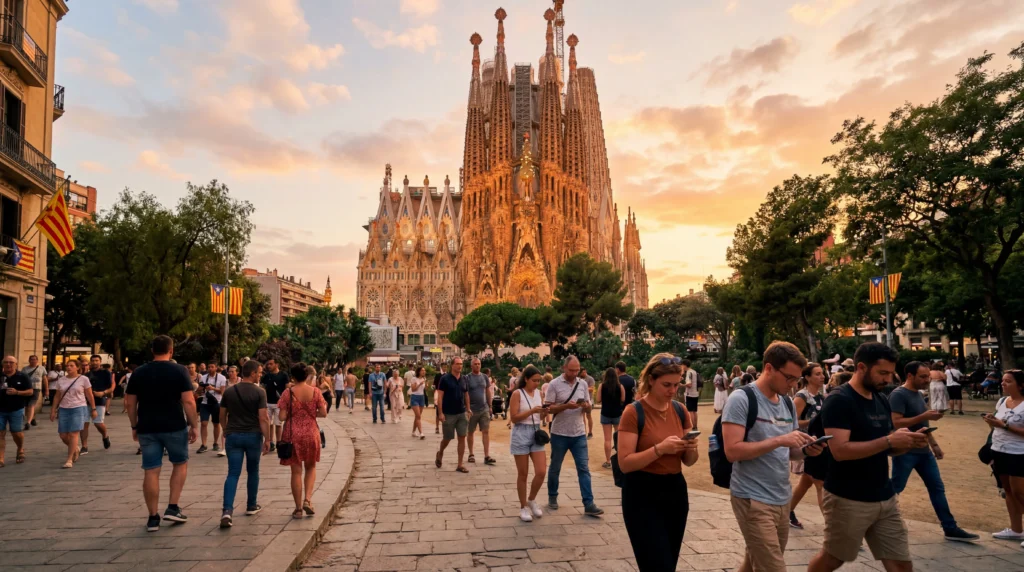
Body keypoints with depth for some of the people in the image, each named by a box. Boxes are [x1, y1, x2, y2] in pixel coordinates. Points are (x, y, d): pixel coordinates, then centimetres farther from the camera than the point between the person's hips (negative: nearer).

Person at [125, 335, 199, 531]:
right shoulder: (179, 371, -6)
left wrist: (134, 427, 17)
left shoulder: (138, 373, 5)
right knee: (180, 464, 17)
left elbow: (130, 403, 7)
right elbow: (188, 401, -11)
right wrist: (194, 425, -4)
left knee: (151, 471, 6)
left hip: (147, 429, 3)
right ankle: (172, 508, 11)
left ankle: (153, 518, 11)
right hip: (174, 427, -3)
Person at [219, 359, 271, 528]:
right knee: (253, 471, 15)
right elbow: (263, 418, -14)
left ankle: (227, 510, -15)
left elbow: (222, 415, 11)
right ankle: (251, 506, 26)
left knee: (233, 473, 0)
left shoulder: (229, 391, 3)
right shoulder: (259, 392, -10)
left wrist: (226, 431, 27)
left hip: (233, 436, 2)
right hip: (253, 435, -2)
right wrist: (267, 439, -8)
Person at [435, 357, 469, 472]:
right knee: (447, 438, 7)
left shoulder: (464, 379, 5)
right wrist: (440, 412, -15)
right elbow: (440, 396, -10)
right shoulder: (445, 378, -9)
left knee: (462, 437, 0)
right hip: (448, 414, -4)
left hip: (461, 413, 4)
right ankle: (440, 454, 38)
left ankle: (460, 464, 6)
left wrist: (468, 409, 8)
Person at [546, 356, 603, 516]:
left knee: (584, 468, 1)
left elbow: (588, 408, 9)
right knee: (555, 468, 12)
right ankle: (552, 497, 30)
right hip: (560, 434, -3)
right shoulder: (554, 384, -9)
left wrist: (585, 406, -15)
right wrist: (566, 406, -24)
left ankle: (588, 504, 3)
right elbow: (548, 408, -11)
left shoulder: (583, 384, 4)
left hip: (579, 434, 3)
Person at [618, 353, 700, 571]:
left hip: (676, 491, 6)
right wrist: (660, 448, -27)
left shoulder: (680, 411, 4)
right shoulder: (634, 412, -14)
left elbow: (688, 461, 10)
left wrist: (691, 448, -12)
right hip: (643, 495, -6)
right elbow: (625, 463, -18)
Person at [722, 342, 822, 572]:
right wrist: (778, 440, -24)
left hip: (782, 499, 7)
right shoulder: (741, 399, -14)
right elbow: (732, 451, -21)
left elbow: (788, 451, 17)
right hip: (753, 500, -7)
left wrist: (806, 449, -4)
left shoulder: (788, 403, 9)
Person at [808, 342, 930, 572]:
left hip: (885, 499, 7)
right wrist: (889, 440, -26)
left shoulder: (882, 402, 9)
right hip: (848, 500, -7)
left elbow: (885, 449, 16)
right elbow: (840, 451, -27)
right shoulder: (839, 401, -17)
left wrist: (908, 443, -5)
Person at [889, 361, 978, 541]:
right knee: (894, 489, 0)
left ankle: (950, 528, 19)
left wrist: (934, 444, 18)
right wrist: (924, 416, -25)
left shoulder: (918, 394, 12)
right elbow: (896, 423, -24)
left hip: (923, 451, 9)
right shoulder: (898, 394, -17)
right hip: (905, 452, -9)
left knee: (937, 488, 11)